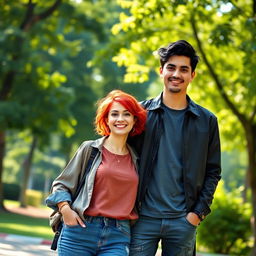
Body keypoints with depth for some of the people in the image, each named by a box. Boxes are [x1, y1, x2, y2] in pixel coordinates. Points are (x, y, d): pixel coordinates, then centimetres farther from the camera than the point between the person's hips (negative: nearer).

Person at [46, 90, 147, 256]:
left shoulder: (136, 159, 13)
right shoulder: (89, 149, 5)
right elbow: (61, 185, 9)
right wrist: (65, 209, -6)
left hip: (117, 238, 1)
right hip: (81, 232, -1)